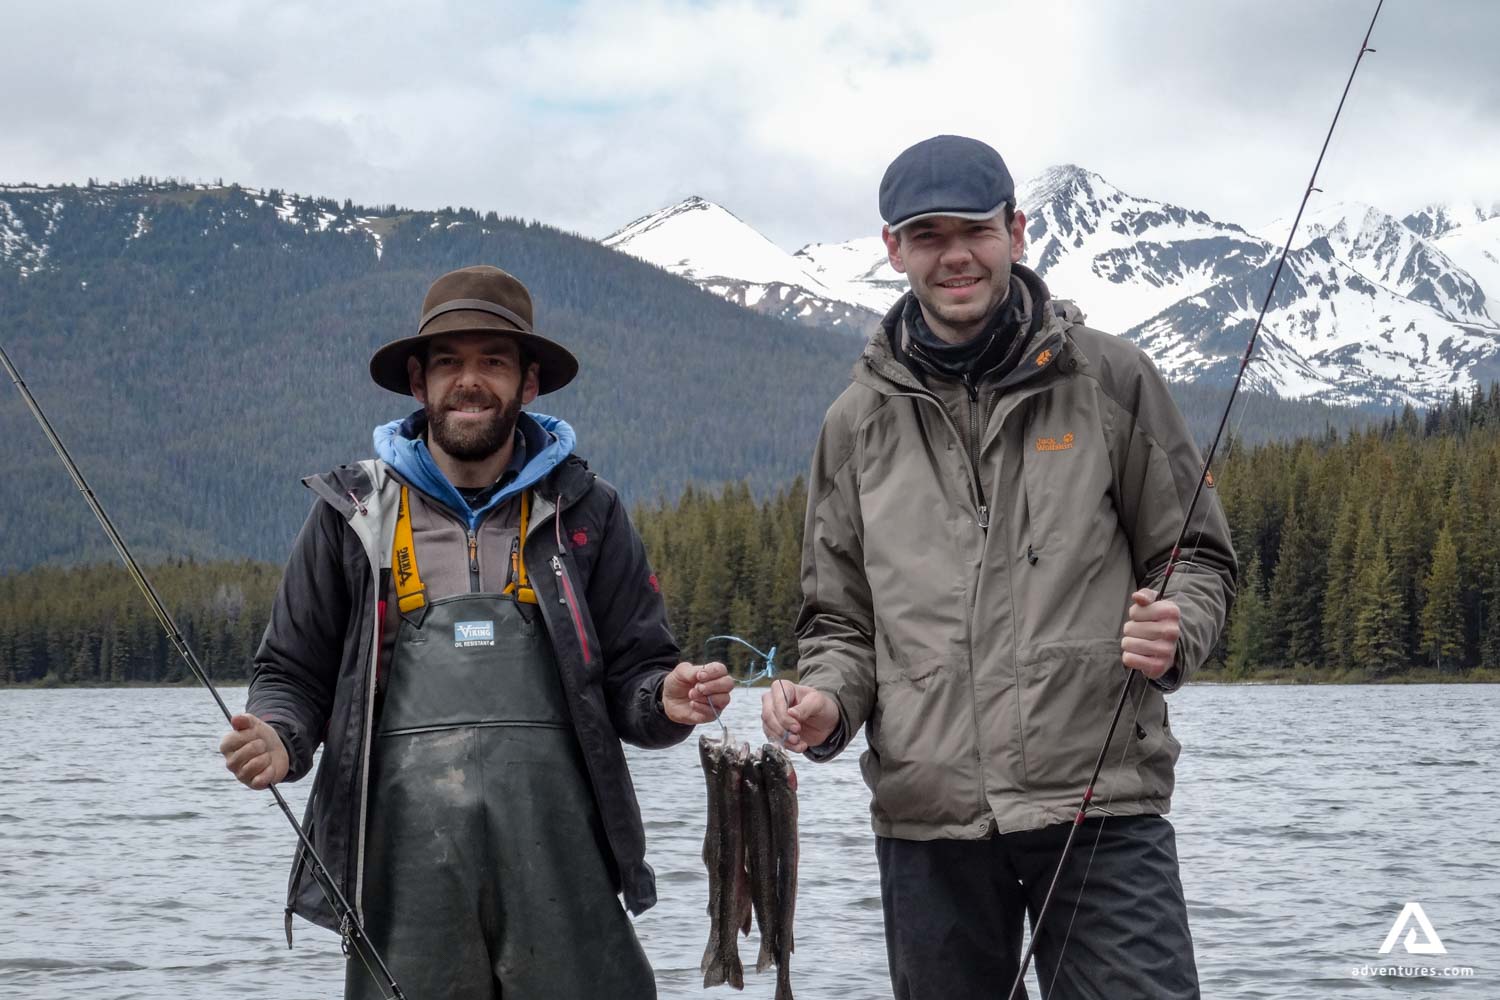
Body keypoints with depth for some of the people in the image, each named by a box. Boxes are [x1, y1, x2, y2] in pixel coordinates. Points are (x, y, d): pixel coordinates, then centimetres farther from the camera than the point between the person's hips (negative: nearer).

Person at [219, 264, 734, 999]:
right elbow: (293, 673, 15)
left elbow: (632, 673, 13)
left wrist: (667, 698, -10)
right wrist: (278, 739, -7)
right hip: (405, 873, 0)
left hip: (561, 865, 0)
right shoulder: (353, 513, 11)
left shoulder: (583, 511, 12)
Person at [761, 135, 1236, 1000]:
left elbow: (1197, 557, 9)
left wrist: (1176, 634, -13)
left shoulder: (1109, 378, 5)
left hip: (1101, 805, -2)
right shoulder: (859, 422, 11)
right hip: (927, 817, 2)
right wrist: (826, 702, -5)